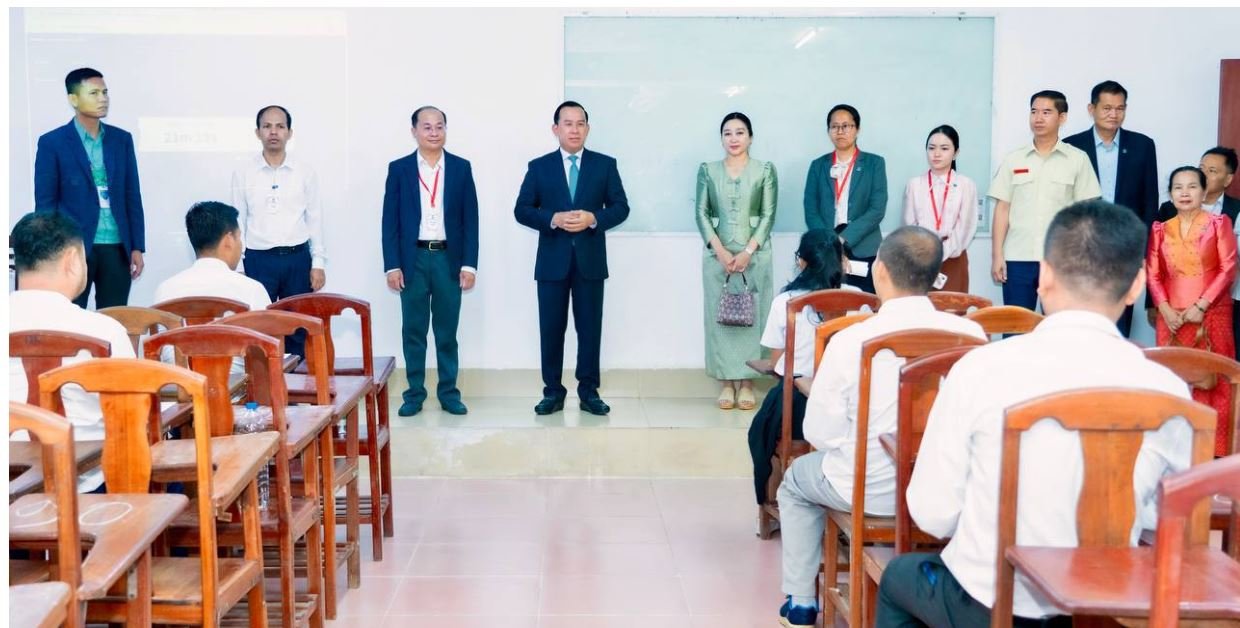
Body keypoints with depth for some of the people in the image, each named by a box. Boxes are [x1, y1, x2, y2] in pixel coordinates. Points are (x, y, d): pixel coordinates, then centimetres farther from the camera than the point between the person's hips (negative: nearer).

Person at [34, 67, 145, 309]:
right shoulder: (52, 142, -1)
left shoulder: (122, 139, 9)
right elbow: (45, 202, -2)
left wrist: (137, 247, 5)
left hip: (117, 248, 3)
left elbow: (132, 197, 10)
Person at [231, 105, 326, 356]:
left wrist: (318, 263, 0)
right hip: (258, 260, -1)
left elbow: (315, 219, 5)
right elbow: (238, 221, 4)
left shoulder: (305, 172, 3)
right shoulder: (243, 173, 1)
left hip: (297, 259, 1)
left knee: (298, 329, 8)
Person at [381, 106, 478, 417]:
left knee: (447, 331, 7)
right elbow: (390, 221, 1)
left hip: (449, 259, 0)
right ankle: (414, 394, 14)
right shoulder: (399, 168, 3)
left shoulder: (461, 168, 4)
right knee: (413, 331, 6)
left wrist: (469, 264, -4)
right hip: (413, 259, 0)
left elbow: (470, 219, 3)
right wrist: (392, 265, -6)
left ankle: (449, 392, 16)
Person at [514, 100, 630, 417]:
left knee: (590, 328, 4)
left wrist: (593, 218, -16)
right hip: (553, 260, 0)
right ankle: (553, 391, 13)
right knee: (551, 328, 4)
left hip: (590, 259, 0)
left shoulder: (605, 164, 5)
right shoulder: (539, 166, 4)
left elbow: (621, 207, 3)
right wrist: (553, 219, -16)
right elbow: (522, 210, 1)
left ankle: (588, 391, 13)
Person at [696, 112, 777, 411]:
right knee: (719, 316, 1)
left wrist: (748, 251, -11)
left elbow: (768, 214, -1)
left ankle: (747, 382, 9)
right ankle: (727, 383, 9)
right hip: (718, 254, 1)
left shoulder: (765, 170, 3)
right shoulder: (708, 170, 7)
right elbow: (702, 213, 2)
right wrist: (720, 251, -9)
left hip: (754, 254, -1)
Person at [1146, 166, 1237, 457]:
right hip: (1172, 317, 3)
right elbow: (1153, 274, 8)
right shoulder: (1161, 230, 11)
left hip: (1210, 315, -3)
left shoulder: (1219, 223, 2)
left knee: (1210, 381, -4)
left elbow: (1228, 269, -4)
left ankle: (1212, 449, 2)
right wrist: (1164, 308, -7)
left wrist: (1201, 305, -12)